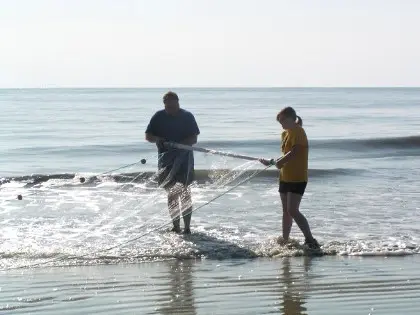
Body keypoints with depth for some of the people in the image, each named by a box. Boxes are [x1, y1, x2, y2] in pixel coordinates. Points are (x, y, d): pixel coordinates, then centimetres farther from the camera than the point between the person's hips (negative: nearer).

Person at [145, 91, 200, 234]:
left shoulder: (187, 116, -1)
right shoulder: (159, 117, 4)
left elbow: (194, 139, -3)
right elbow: (148, 136, 4)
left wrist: (179, 143, -21)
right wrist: (159, 139, -17)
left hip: (184, 155, -2)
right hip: (166, 157, 3)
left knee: (184, 190, -10)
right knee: (171, 192, 6)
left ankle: (187, 226, -10)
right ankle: (176, 226, 13)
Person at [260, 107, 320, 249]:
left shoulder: (298, 132, -13)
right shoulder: (285, 133, 14)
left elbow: (294, 152, -24)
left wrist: (279, 162, -20)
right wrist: (270, 162, 10)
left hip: (297, 178, -9)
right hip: (285, 177, 9)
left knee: (292, 211, -18)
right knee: (286, 211, 15)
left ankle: (310, 240, -18)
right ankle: (285, 240, 25)